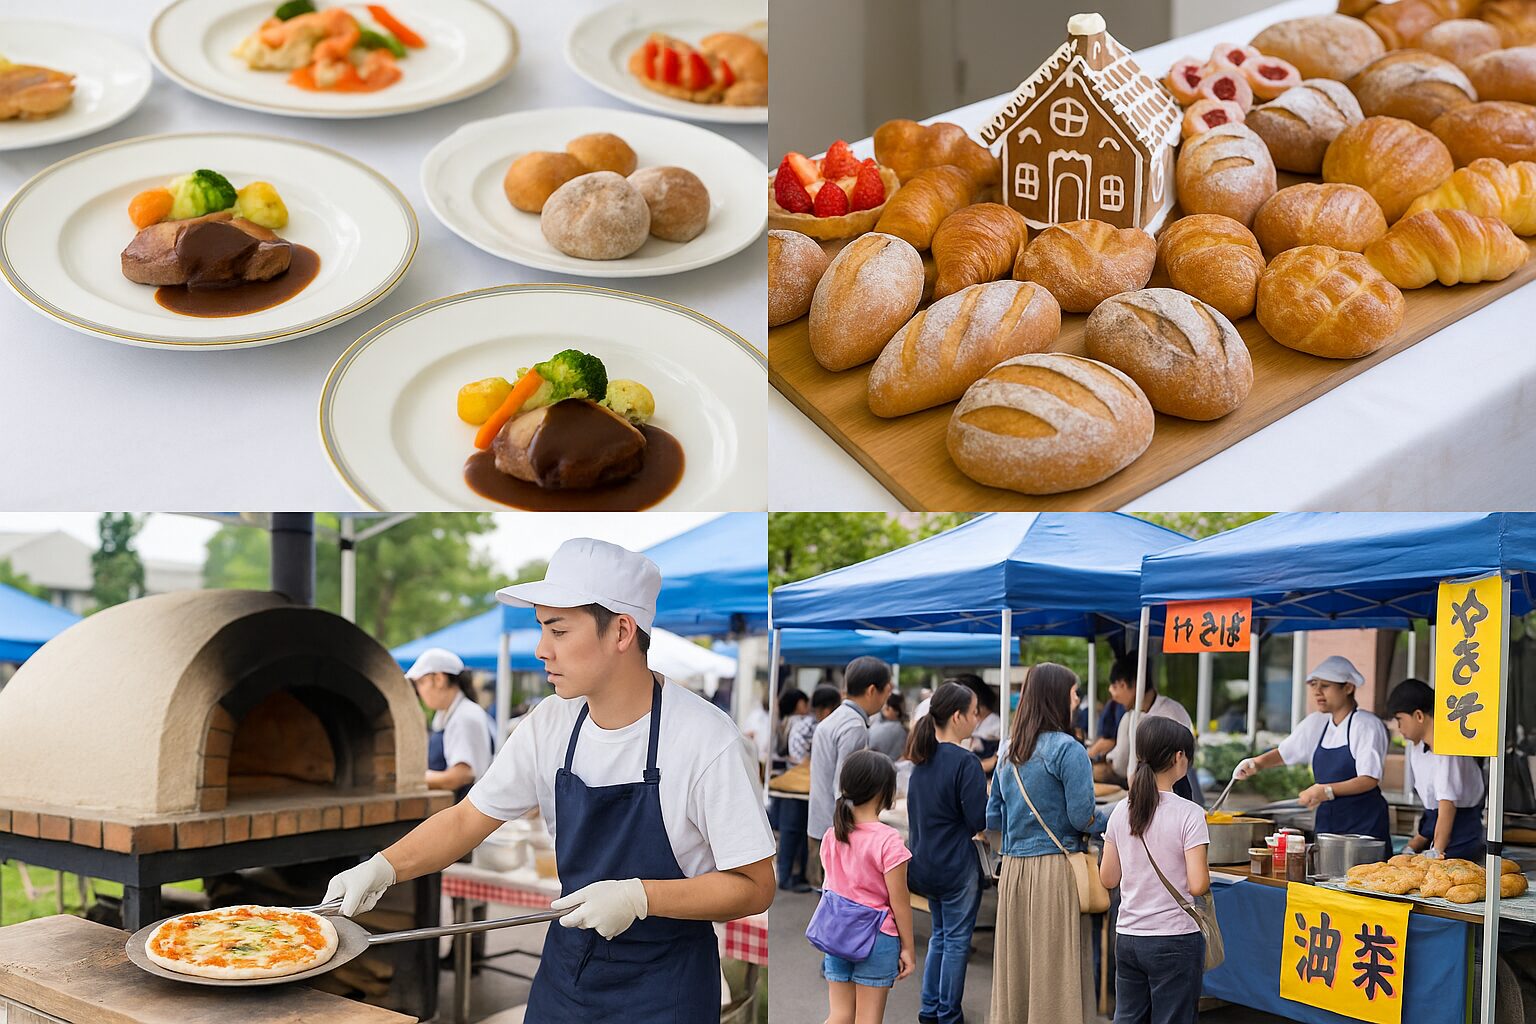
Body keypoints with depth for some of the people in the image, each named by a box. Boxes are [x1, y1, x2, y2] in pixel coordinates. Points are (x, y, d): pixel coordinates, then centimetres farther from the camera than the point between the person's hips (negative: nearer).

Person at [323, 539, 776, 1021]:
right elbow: (466, 819, 4)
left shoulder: (709, 742, -23)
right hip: (565, 964, 5)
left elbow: (753, 888, -18)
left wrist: (638, 896, -27)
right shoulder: (551, 723, -5)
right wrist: (384, 867, -12)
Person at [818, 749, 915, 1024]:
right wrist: (907, 947, -3)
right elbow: (899, 900, -12)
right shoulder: (888, 840, -16)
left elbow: (831, 887, 8)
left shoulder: (831, 836, 0)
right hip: (877, 939, -5)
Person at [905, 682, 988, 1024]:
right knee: (957, 939, 5)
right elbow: (979, 821, -18)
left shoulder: (921, 759, 5)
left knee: (939, 934, 20)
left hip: (924, 863, 8)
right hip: (956, 866, -8)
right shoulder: (965, 762, -19)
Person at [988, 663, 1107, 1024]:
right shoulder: (1067, 750, -11)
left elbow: (993, 818, 15)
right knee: (1058, 972, 0)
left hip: (1013, 870, 7)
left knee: (1017, 970, 13)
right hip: (1055, 869, -6)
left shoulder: (1008, 751, 11)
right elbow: (1082, 817, -13)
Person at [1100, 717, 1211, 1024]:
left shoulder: (1122, 811, 2)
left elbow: (1108, 879, 6)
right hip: (1175, 941, -5)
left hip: (1127, 938, 5)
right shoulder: (1189, 814, -13)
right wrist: (1206, 876, 4)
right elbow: (1197, 885, -18)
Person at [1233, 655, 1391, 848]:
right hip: (1326, 820, 6)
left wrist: (1328, 790, -28)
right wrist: (1257, 763, 0)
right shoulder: (1316, 723, 10)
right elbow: (1283, 753, 20)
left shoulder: (1367, 725, -9)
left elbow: (1370, 780, -16)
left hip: (1364, 824, -5)